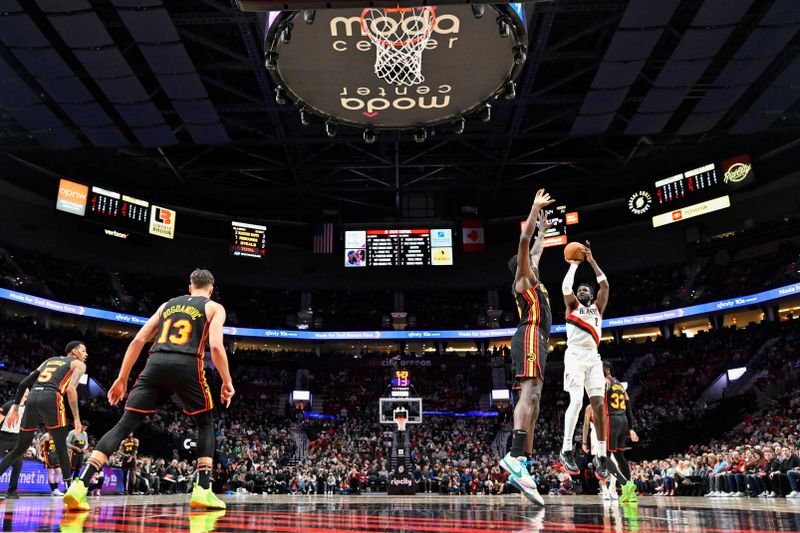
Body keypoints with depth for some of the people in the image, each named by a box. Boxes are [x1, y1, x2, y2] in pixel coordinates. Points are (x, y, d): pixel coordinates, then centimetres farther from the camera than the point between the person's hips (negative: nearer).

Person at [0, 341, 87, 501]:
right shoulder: (79, 364, 13)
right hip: (50, 399, -5)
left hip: (32, 398, 5)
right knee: (62, 447, 5)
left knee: (20, 448, 18)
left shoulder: (49, 360, 31)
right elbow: (71, 389, -5)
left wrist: (15, 407, 27)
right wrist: (76, 418, -4)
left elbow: (24, 383, 24)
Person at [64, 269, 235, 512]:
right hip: (187, 365, -3)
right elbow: (216, 346, -1)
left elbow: (138, 340, 19)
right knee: (205, 425, 15)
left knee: (125, 424, 3)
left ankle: (79, 485, -10)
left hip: (155, 363, 3)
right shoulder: (214, 307, 16)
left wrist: (122, 379, 22)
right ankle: (203, 490, 4)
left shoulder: (168, 304, 27)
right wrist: (227, 382, 7)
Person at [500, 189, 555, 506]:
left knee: (532, 400, 0)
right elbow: (524, 242, -5)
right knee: (530, 394, -26)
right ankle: (515, 457, -40)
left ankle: (521, 466, -6)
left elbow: (535, 251, 48)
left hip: (536, 340, 10)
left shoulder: (531, 280, 31)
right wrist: (535, 209, 0)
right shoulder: (522, 278, 8)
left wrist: (544, 229, 54)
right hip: (530, 337, -10)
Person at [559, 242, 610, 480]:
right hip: (575, 356, -3)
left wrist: (592, 260, 8)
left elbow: (605, 285, 9)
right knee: (576, 401, -19)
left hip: (593, 358, 4)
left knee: (598, 404, -5)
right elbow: (565, 287, -4)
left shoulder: (597, 307, 22)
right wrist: (574, 264, 7)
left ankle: (601, 456, -1)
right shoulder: (572, 306, 15)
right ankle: (566, 450, -13)